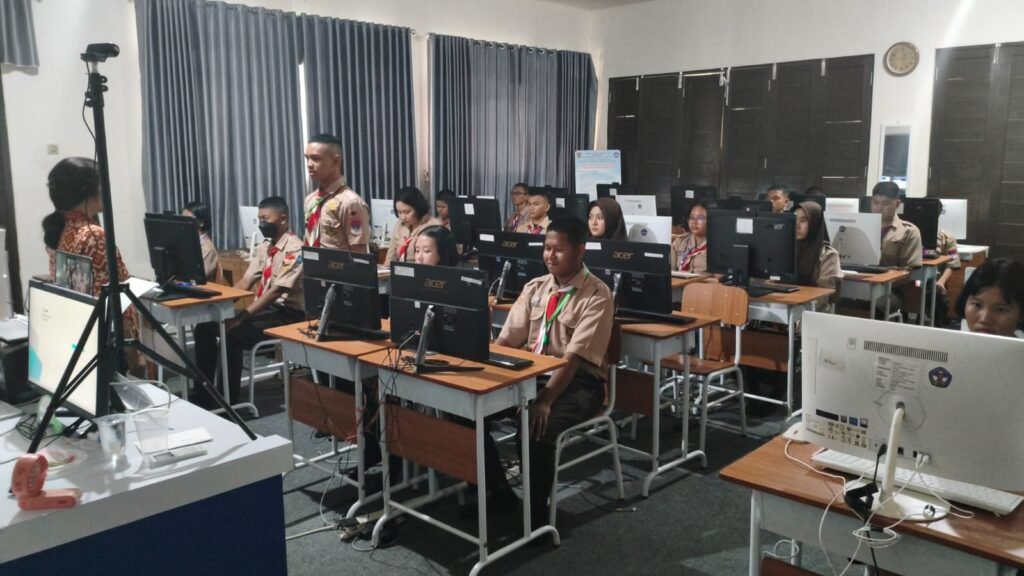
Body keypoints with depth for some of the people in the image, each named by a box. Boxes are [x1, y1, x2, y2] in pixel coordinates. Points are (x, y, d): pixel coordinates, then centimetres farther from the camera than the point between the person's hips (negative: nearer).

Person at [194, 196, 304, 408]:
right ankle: (203, 395, 2)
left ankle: (228, 400, -15)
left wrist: (242, 316, -28)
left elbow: (277, 290, -23)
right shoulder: (265, 247, 14)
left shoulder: (294, 248, -15)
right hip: (263, 308, 9)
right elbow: (246, 281, 11)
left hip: (286, 313, -9)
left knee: (234, 334, -29)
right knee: (205, 326, -5)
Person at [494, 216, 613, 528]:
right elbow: (506, 340, 3)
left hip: (578, 382, -6)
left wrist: (545, 399, -32)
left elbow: (574, 357, -22)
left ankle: (536, 514, -8)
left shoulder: (597, 295, -12)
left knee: (537, 429, -32)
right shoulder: (534, 288, 7)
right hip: (530, 373, 6)